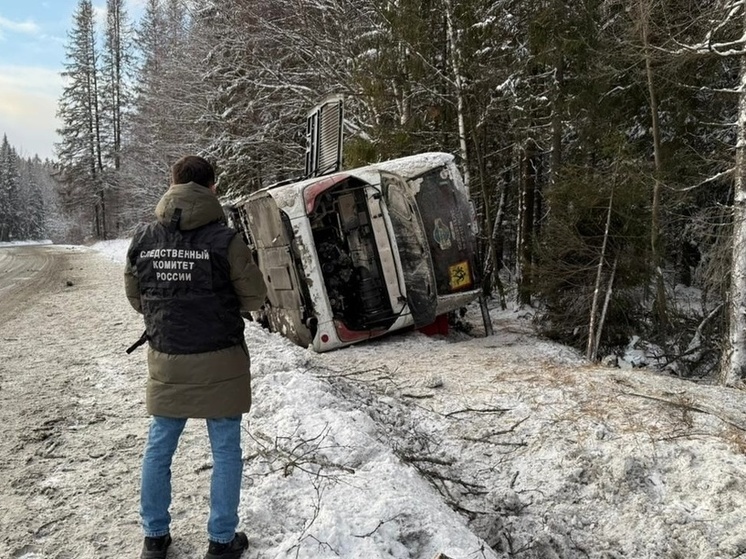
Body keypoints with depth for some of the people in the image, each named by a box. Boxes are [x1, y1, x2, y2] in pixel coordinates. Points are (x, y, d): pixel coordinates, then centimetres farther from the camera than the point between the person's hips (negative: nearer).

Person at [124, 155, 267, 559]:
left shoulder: (143, 238, -2)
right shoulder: (224, 239, -15)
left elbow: (135, 298, 9)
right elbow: (255, 298, -6)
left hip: (165, 361, 4)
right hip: (219, 362, -4)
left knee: (158, 448, 18)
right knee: (225, 452, 10)